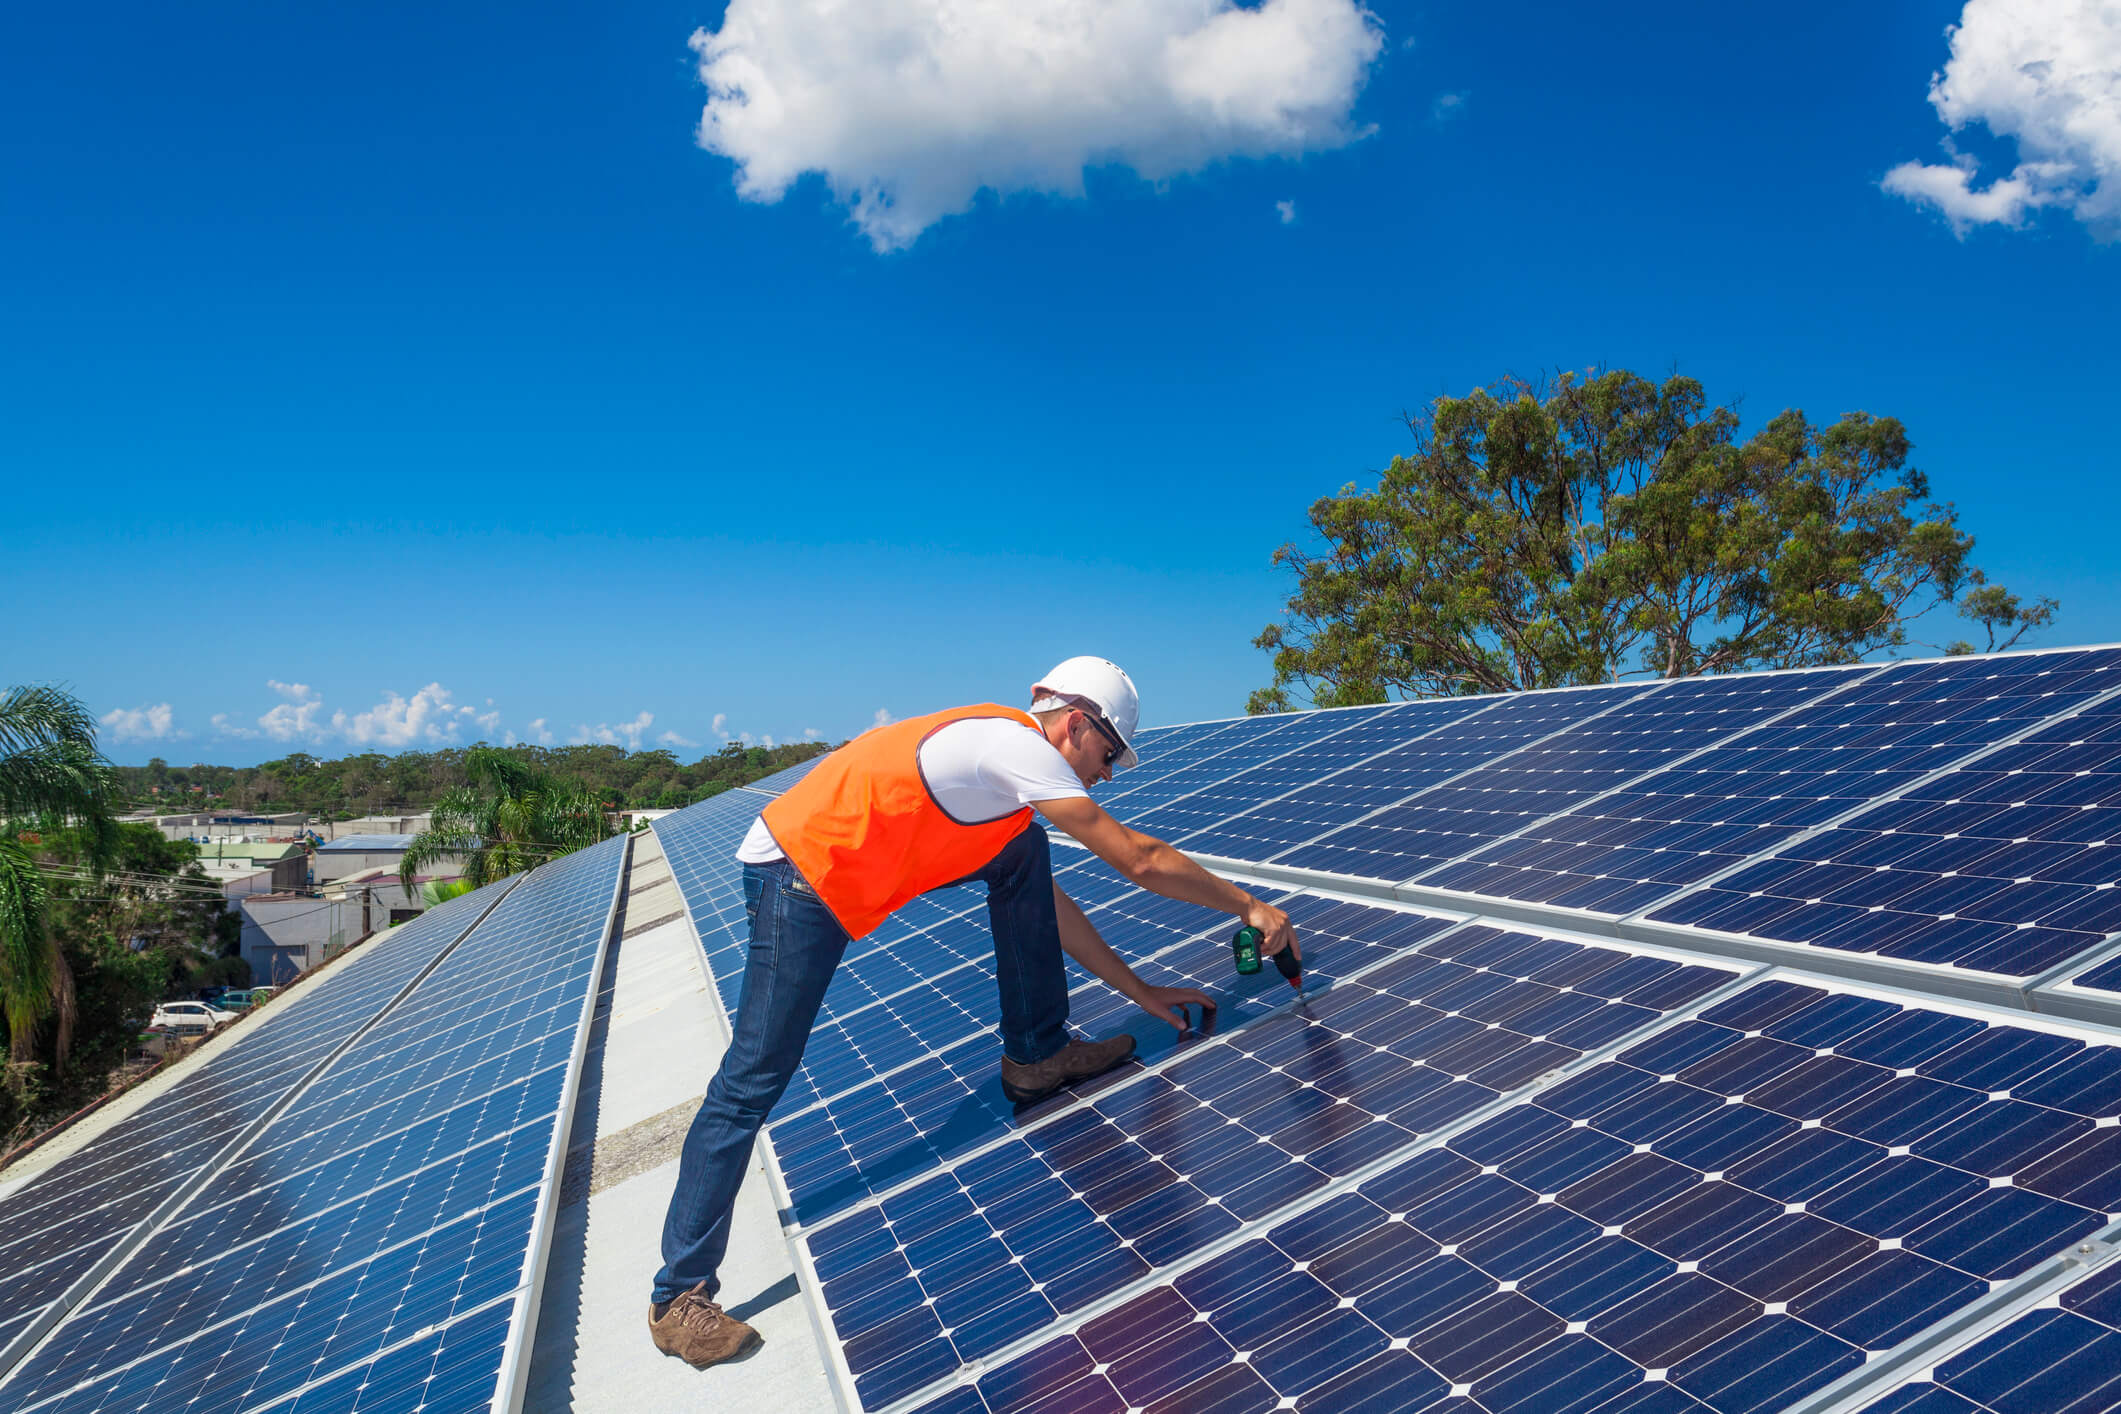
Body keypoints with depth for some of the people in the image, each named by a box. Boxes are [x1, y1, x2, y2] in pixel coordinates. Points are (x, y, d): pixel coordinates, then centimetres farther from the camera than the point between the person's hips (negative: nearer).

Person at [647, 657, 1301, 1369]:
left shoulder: (1002, 753, 14)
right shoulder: (1019, 744, -15)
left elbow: (1050, 903, 19)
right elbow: (1140, 860, -17)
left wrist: (1139, 990, 17)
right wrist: (1248, 905, -7)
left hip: (846, 871, 9)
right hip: (794, 877, -9)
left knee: (1025, 857, 6)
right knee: (754, 1079, -6)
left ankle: (1037, 1055, 14)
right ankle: (680, 1297, 5)